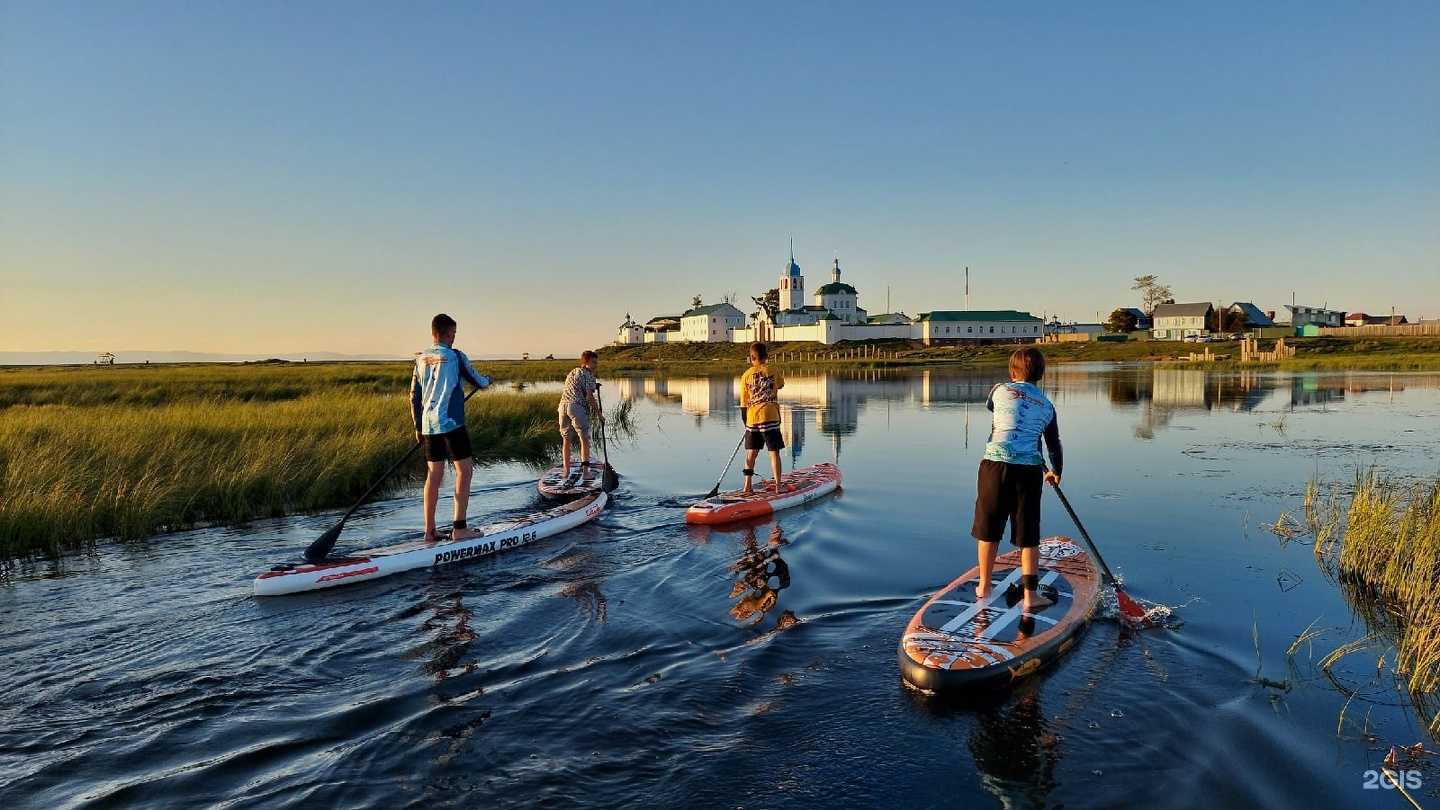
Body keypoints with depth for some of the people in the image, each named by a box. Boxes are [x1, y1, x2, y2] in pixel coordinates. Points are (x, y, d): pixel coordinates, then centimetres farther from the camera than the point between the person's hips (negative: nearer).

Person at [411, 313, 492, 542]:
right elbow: (478, 382, 2)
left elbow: (414, 396, 13)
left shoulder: (421, 358, 10)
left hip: (428, 424, 6)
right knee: (464, 470, 2)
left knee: (434, 474, 11)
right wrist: (487, 380, 25)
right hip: (451, 422, -6)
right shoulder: (455, 356, -6)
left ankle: (429, 530, 13)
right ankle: (459, 528, -1)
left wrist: (418, 426, 21)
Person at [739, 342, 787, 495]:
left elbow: (743, 403, 5)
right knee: (774, 452, 3)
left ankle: (747, 486, 12)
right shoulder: (772, 372, -1)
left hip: (752, 419, 2)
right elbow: (781, 384, 21)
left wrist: (746, 424, 15)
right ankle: (778, 486, 1)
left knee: (751, 453, 12)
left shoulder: (746, 375, 2)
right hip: (770, 418, -2)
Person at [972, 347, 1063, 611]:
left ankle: (984, 587, 25)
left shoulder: (1000, 390, 4)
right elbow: (1054, 446, 20)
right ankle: (1031, 595, 11)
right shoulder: (1046, 406, 11)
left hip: (996, 463, -1)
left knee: (988, 529, 12)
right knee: (1028, 536, 9)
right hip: (1030, 470, 1)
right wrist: (1056, 472, 39)